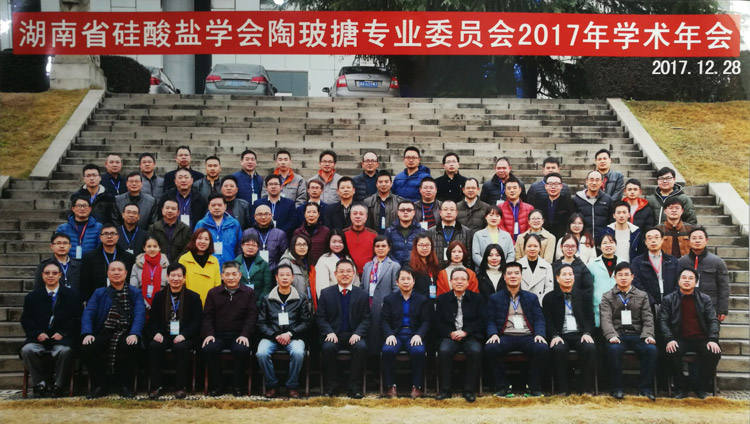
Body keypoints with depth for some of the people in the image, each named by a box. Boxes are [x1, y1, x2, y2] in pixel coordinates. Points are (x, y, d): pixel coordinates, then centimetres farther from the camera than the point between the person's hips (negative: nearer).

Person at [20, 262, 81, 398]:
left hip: (61, 338, -2)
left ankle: (57, 386, -18)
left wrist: (62, 333, -10)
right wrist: (38, 333, -8)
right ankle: (40, 384, -16)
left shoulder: (71, 295, 11)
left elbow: (76, 320, 5)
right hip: (39, 338, 2)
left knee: (65, 351, -35)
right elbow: (26, 320, 10)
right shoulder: (32, 297, 17)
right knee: (27, 350, -30)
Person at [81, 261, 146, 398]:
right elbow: (88, 313, 6)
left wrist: (134, 334, -20)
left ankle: (126, 386, -15)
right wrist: (87, 333, -14)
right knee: (86, 347, -28)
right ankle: (99, 386, -10)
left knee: (131, 346, -35)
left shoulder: (135, 293, 14)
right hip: (104, 333, 2)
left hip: (126, 333, -2)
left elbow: (140, 315, -1)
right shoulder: (99, 293, 19)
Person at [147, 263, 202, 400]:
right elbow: (153, 320, 13)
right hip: (164, 335, 2)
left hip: (184, 337, -2)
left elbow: (197, 322, 1)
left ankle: (180, 387, -23)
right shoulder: (159, 296, 16)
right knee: (153, 346, -29)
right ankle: (156, 386, -22)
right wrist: (156, 333, -9)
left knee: (180, 347, -35)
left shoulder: (193, 297, 8)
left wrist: (184, 335, -16)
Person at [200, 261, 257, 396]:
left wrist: (245, 335, -12)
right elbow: (207, 317, 9)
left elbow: (252, 316, 3)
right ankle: (217, 385, -13)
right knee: (208, 349, -30)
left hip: (239, 335, -1)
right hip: (218, 334, 1)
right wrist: (209, 334, -8)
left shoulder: (248, 293, 10)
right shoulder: (213, 293, 14)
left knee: (242, 350, -34)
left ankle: (237, 385, -14)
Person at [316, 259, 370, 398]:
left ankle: (354, 387, -21)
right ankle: (330, 386, -16)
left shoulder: (362, 294, 10)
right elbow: (320, 317, 5)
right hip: (333, 335, 0)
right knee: (328, 347, -33)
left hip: (353, 335, 0)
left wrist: (358, 333, -12)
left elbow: (366, 319, 6)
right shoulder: (326, 293, 9)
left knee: (361, 347, -32)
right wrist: (329, 332, -12)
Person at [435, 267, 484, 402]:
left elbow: (481, 321, 2)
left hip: (470, 336, -1)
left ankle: (469, 390, -20)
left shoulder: (477, 298, 10)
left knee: (475, 351, -32)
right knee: (444, 351, -31)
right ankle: (445, 389, -19)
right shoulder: (443, 299, 13)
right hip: (450, 336, 1)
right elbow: (438, 322, 7)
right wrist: (450, 333, -11)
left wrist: (465, 332, -11)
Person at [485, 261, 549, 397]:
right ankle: (502, 387, -17)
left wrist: (539, 334, -9)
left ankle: (534, 387, -13)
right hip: (505, 336, -1)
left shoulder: (532, 298, 21)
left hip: (527, 336, 1)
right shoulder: (495, 298, 17)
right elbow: (490, 321, 10)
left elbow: (539, 319, 12)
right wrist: (493, 334, -12)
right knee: (490, 348, -33)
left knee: (543, 348, -32)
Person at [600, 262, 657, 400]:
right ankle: (617, 388, -21)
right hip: (618, 335, -2)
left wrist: (648, 335, -10)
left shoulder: (642, 296, 18)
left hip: (637, 335, 2)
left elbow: (648, 319, 9)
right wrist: (612, 336, -21)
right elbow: (606, 320, -2)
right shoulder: (607, 297, 12)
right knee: (613, 349, -35)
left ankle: (645, 387, -17)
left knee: (651, 349, -29)